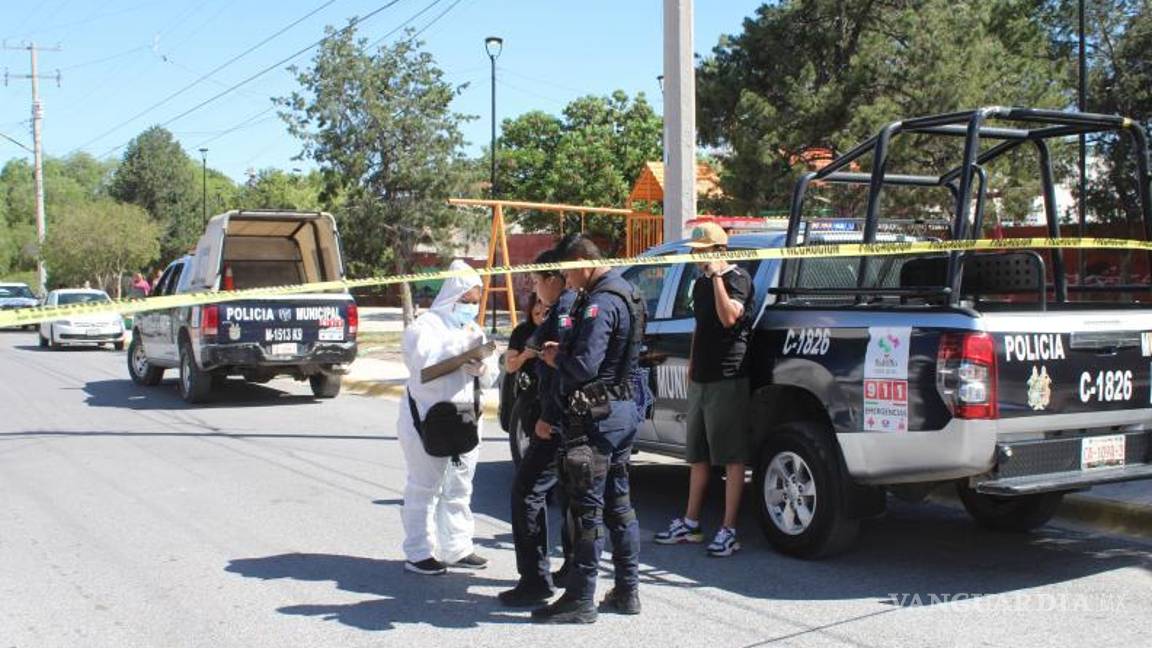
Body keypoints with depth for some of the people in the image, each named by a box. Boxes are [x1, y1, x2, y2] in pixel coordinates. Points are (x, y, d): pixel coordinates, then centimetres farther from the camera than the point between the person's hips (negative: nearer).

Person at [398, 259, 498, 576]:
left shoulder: (474, 328, 17)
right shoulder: (426, 325, -5)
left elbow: (491, 375, 12)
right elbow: (425, 360, -24)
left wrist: (482, 368, -11)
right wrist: (464, 341, -24)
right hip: (428, 418, -7)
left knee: (459, 489, 13)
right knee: (425, 488, -2)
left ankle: (457, 548, 22)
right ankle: (418, 553, 6)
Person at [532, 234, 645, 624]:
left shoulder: (600, 304, -19)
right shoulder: (624, 294, 13)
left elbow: (584, 367, -26)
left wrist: (556, 358, -7)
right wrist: (564, 352, 7)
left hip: (596, 416, -10)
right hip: (623, 409, 10)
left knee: (587, 508, -2)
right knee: (618, 503, 16)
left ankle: (580, 600, 6)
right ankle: (627, 591, 24)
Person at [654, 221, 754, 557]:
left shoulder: (737, 278, -8)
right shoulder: (700, 283, 17)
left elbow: (729, 317, -24)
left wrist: (715, 275, -20)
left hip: (728, 379, -9)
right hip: (700, 379, 9)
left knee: (731, 457, -4)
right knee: (698, 455, 14)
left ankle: (729, 530, -1)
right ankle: (690, 523, 23)